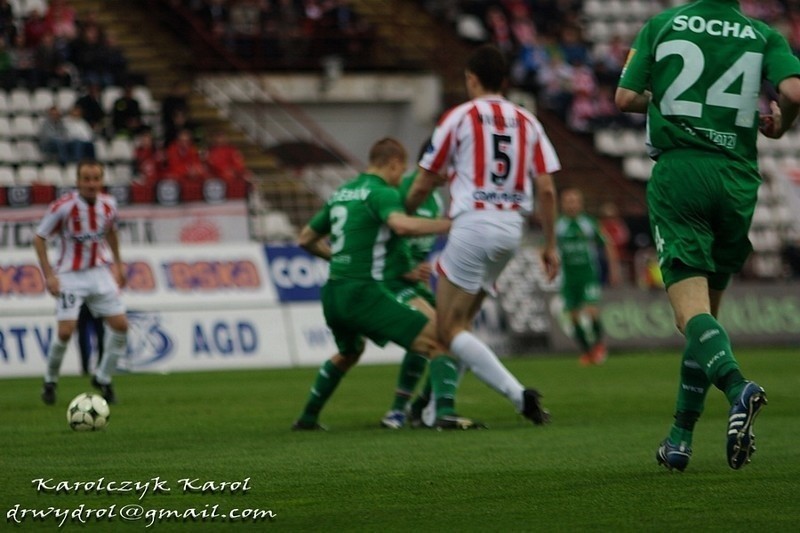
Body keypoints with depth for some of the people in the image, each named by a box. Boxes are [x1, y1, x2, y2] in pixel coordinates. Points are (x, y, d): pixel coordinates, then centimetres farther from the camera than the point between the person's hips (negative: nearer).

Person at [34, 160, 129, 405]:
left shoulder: (108, 205, -4)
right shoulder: (63, 207, -19)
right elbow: (39, 238, -10)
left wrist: (118, 263, 17)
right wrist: (49, 275, -16)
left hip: (100, 272, 5)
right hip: (70, 276, -5)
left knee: (120, 325, -3)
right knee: (66, 331, -15)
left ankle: (103, 378, 16)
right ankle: (50, 381, 9)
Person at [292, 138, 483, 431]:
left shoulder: (340, 194, 16)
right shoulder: (381, 192, -8)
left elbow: (306, 239, 25)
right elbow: (402, 225, -30)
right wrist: (450, 223, -25)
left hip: (332, 295, 8)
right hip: (364, 293, -8)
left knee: (348, 353, 37)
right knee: (440, 341, -9)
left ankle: (308, 417, 42)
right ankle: (445, 412, -27)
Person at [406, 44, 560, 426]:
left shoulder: (459, 118, -1)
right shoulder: (527, 122, 10)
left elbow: (422, 186, 3)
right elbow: (546, 189, 6)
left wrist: (400, 215, 23)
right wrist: (550, 245, 13)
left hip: (473, 223, -6)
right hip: (512, 228, 6)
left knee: (450, 330, -4)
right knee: (460, 321, 18)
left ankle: (518, 394, -19)